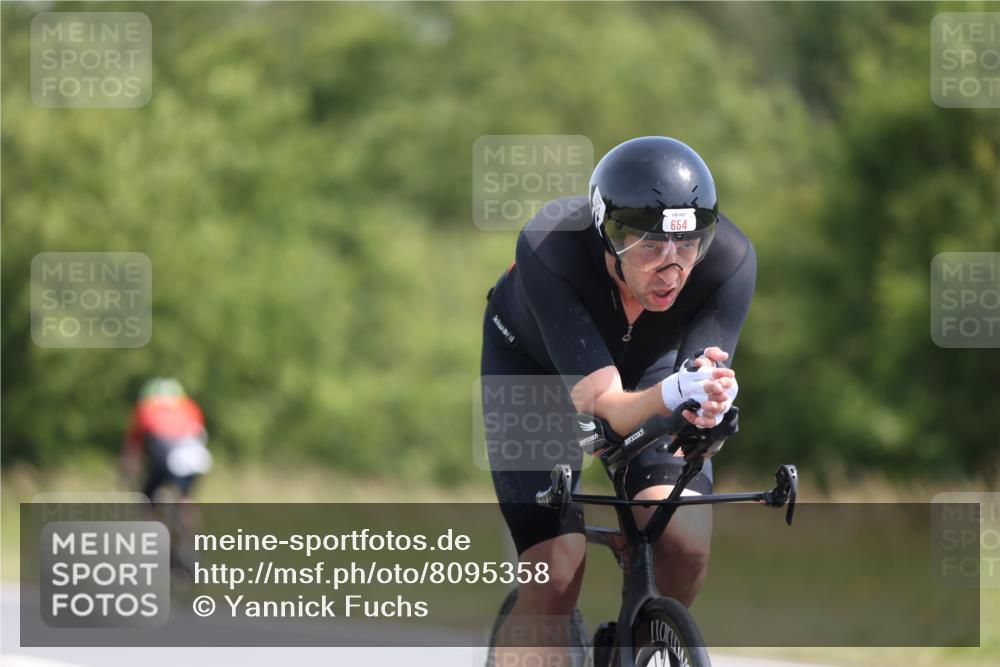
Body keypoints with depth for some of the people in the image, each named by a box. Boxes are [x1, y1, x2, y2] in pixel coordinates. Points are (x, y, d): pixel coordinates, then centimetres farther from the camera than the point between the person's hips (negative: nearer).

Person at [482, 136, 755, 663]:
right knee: (557, 573, -20)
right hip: (533, 364, -2)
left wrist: (705, 408, -61)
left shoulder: (729, 259, -34)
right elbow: (603, 406, -44)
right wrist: (673, 394, -65)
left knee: (687, 546, -21)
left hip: (646, 362, 2)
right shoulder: (547, 249, -40)